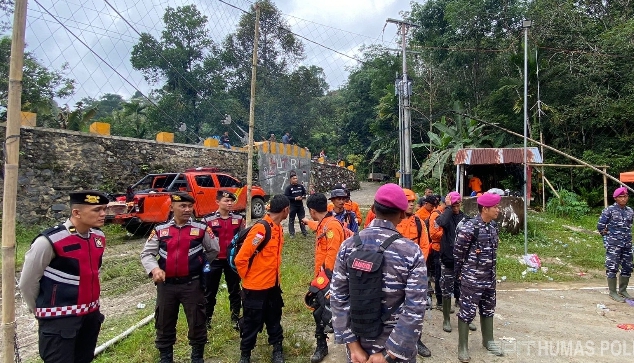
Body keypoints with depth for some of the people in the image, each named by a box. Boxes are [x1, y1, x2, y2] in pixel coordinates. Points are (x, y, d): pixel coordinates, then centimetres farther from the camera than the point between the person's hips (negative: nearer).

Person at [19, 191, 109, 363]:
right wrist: (42, 311, 6)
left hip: (91, 315, 6)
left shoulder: (99, 237, -1)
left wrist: (91, 304, 17)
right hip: (59, 320, -6)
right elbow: (27, 283, -7)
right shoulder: (49, 241, -21)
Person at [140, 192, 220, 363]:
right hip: (166, 285, 2)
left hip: (192, 284, -2)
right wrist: (154, 269, -15)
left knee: (197, 322, 10)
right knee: (164, 323, 16)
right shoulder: (160, 230, 1)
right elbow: (146, 254, 3)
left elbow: (214, 250, 9)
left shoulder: (201, 229, -3)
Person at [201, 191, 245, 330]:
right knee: (210, 291, 11)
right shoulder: (208, 220, -9)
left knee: (235, 290, 12)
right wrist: (204, 259, -4)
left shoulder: (239, 219, 0)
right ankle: (206, 318, 28)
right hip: (214, 260, -2)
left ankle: (235, 318, 27)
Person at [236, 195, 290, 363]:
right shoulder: (260, 229, -25)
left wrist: (275, 277, 14)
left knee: (274, 320, 20)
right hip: (256, 287, -7)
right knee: (252, 323, 11)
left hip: (273, 285, 7)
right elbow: (240, 259, -23)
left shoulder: (278, 228, 3)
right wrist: (248, 278, -8)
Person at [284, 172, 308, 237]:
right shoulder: (288, 188, -8)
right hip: (292, 206, -4)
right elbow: (286, 197, -15)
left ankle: (304, 232, 20)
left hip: (300, 205, 4)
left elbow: (304, 193, 18)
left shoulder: (300, 186, 6)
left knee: (302, 219, 11)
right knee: (291, 220, 2)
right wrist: (295, 198, -19)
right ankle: (292, 233, 10)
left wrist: (303, 197, -5)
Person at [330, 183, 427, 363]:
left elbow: (338, 297, -10)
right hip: (397, 343, -2)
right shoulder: (412, 252, -17)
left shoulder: (348, 245, -10)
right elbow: (415, 311, -20)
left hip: (359, 340, 2)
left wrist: (353, 345, -7)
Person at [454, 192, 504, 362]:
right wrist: (459, 273, -4)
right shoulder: (469, 227, -20)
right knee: (467, 311, 2)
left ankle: (488, 340, 40)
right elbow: (458, 252, -13)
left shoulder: (494, 225, 4)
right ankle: (463, 347, 16)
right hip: (472, 278, -7)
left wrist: (491, 270, 18)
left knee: (488, 309, 20)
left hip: (489, 277, 8)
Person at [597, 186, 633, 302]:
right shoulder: (609, 210, -9)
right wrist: (607, 235, 0)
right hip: (613, 245, -6)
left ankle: (622, 290, 27)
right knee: (612, 268, -2)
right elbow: (600, 225, -7)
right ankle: (613, 292, 7)